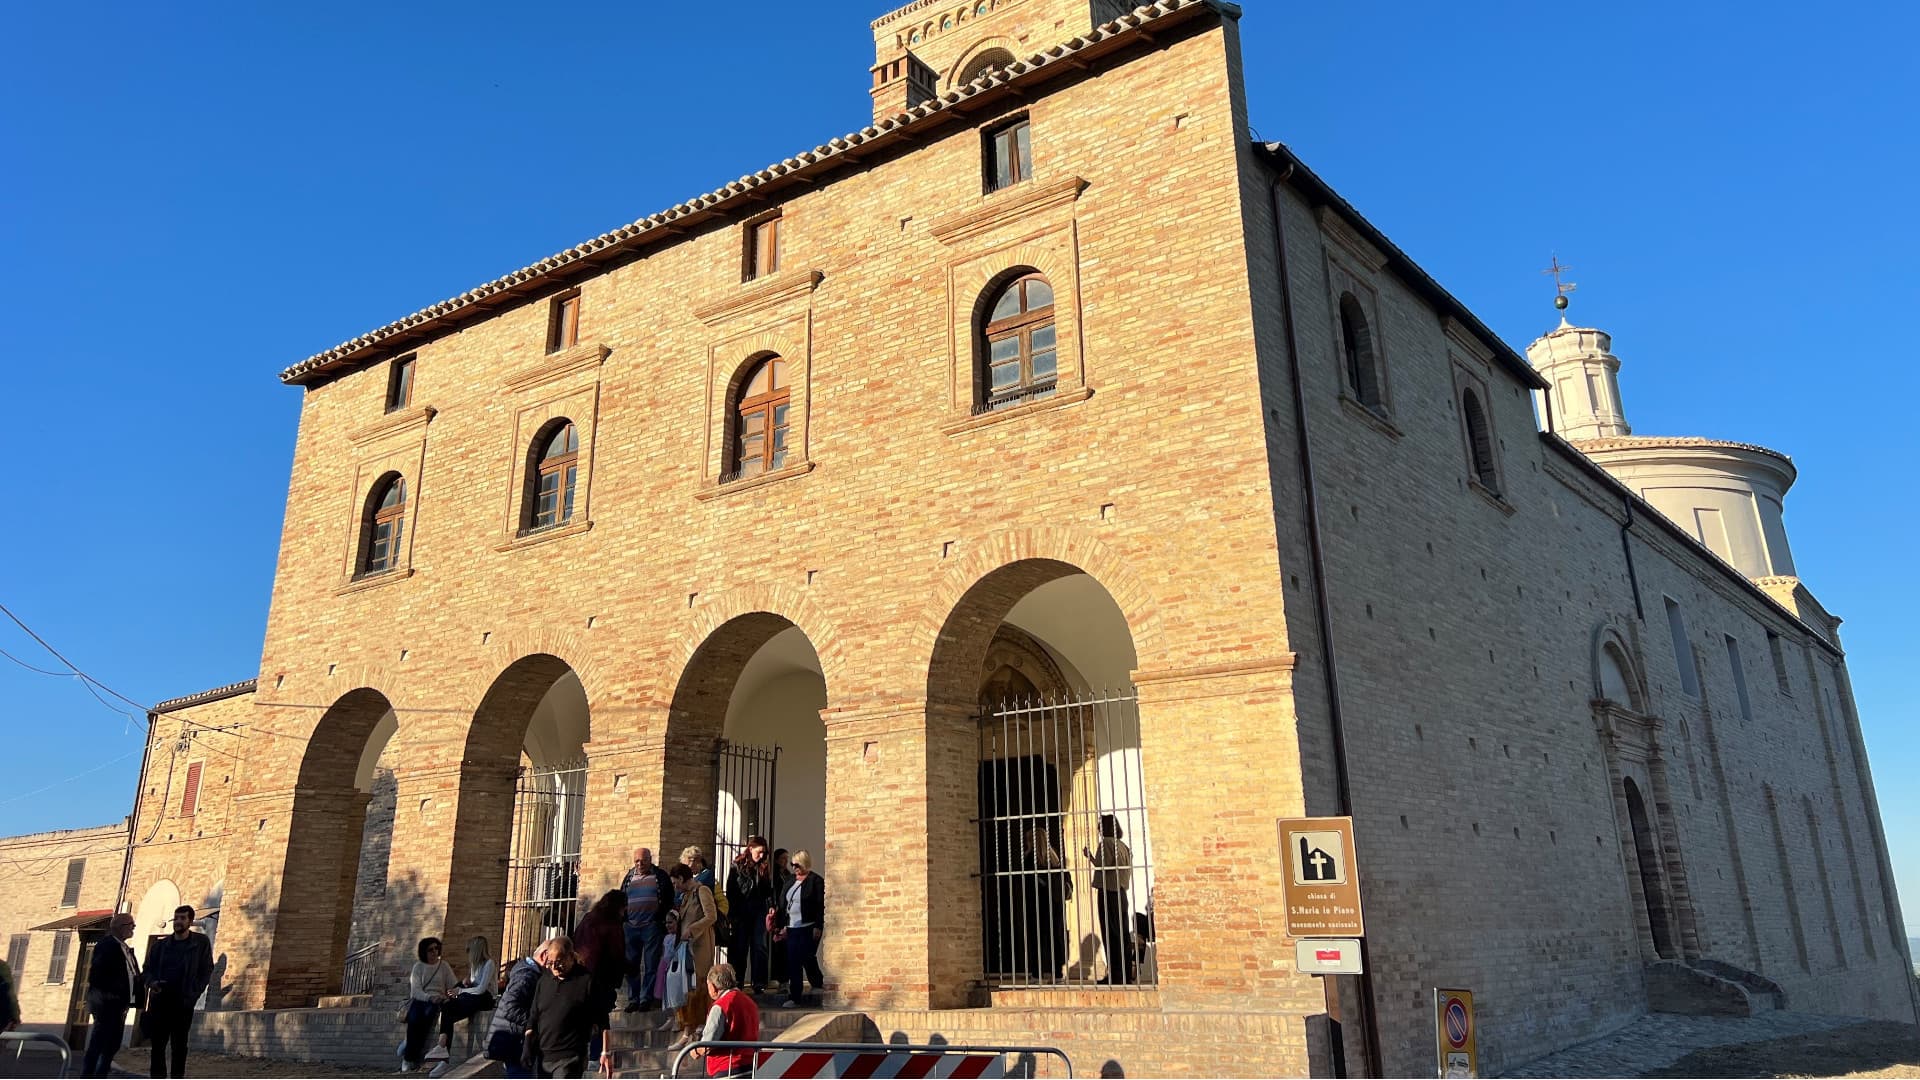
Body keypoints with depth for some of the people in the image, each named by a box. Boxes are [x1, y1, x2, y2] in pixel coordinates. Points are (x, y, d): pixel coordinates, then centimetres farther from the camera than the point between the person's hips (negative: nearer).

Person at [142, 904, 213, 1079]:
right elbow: (147, 968, 17)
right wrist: (152, 982, -5)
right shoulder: (160, 945, 11)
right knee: (157, 1044, 2)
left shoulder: (201, 943, 2)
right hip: (159, 1000, 3)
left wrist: (193, 994, -9)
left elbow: (206, 971, 1)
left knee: (179, 1045, 1)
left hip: (183, 1002, -3)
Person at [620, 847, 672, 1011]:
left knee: (650, 965, -4)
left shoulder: (660, 876, 4)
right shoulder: (629, 877, 13)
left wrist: (664, 920, -3)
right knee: (631, 965, 7)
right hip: (631, 927, 4)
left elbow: (669, 899, 4)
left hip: (652, 927, -4)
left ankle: (646, 999, 1)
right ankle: (633, 999, 15)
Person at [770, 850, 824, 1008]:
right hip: (792, 928, 6)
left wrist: (817, 927, -16)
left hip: (808, 928, -6)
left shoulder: (815, 881, -6)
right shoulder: (791, 881, 14)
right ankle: (794, 997, 9)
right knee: (792, 962, 4)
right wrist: (780, 925, 13)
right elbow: (783, 904, 17)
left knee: (808, 959, -4)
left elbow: (820, 906, -11)